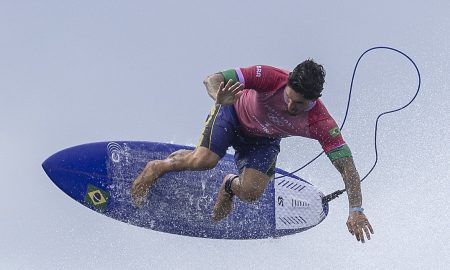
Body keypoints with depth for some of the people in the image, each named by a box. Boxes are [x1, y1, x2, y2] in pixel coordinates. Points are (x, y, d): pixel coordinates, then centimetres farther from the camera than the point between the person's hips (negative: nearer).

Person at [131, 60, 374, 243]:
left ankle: (230, 186, 19)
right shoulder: (271, 78, -37)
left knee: (251, 192, -20)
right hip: (235, 113, -2)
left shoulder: (320, 123, -34)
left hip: (264, 140, 2)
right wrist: (219, 97, -58)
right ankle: (157, 167, 5)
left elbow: (346, 166, -35)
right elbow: (212, 79, -34)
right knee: (204, 160, -27)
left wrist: (356, 211, -45)